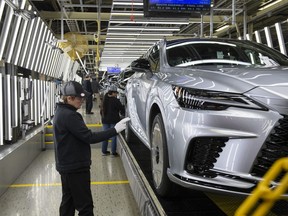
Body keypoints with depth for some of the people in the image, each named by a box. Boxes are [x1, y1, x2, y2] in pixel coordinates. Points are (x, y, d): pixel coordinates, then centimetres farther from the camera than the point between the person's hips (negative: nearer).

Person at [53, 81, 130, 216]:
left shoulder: (61, 112, 10)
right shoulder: (69, 115, -22)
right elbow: (89, 137, -26)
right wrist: (115, 130, -25)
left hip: (66, 166, 10)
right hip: (75, 168, -10)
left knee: (68, 201, 18)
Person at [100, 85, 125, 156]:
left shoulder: (104, 100, 7)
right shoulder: (115, 100, -13)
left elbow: (101, 110, 15)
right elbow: (121, 109, -5)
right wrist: (123, 113, 14)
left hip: (105, 120, 6)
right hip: (114, 120, -6)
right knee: (114, 136, 1)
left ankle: (104, 151, 18)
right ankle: (113, 152, 3)